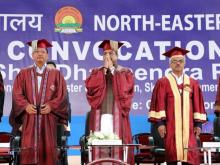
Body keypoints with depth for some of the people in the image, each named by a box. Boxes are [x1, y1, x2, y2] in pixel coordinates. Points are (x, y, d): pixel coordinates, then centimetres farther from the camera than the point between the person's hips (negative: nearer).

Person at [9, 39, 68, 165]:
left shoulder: (56, 74, 11)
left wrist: (51, 106, -12)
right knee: (29, 149, -6)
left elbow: (62, 94, 2)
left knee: (48, 149, -3)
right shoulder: (23, 74, 13)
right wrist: (25, 105, -12)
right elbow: (17, 93, 4)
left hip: (48, 117, 0)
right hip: (29, 117, 0)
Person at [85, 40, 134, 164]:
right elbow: (90, 86, -4)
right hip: (100, 116, 2)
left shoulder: (126, 72, 11)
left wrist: (112, 70, -3)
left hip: (117, 116, -1)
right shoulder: (97, 72, 16)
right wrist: (104, 69, -3)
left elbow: (125, 89, -10)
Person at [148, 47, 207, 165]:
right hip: (170, 126, -2)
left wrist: (198, 123, 3)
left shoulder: (192, 83, 11)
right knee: (172, 155, -3)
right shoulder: (163, 82, 3)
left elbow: (197, 105, 10)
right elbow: (159, 104, -2)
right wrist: (160, 122, -11)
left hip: (188, 126, 3)